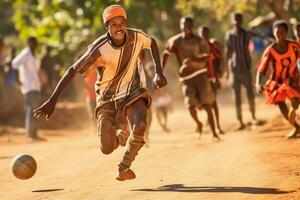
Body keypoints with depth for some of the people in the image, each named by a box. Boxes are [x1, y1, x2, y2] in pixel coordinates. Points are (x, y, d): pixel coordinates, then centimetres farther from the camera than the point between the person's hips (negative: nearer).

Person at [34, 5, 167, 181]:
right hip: (107, 97, -1)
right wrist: (53, 100, -29)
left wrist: (159, 72, 1)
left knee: (140, 127, -30)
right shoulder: (99, 49, -25)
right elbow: (73, 71, -24)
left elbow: (152, 43, 9)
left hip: (132, 92, 1)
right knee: (107, 149, -6)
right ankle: (122, 137, 34)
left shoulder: (136, 37, -15)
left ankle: (125, 167, -4)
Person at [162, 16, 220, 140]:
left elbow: (207, 57, -13)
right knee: (191, 105, -13)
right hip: (186, 77, 1)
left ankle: (214, 133, 4)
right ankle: (198, 124, 18)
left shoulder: (199, 41, -3)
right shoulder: (175, 41, 1)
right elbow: (166, 53, 15)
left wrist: (193, 60, -31)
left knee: (207, 105, -4)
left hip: (200, 75, 0)